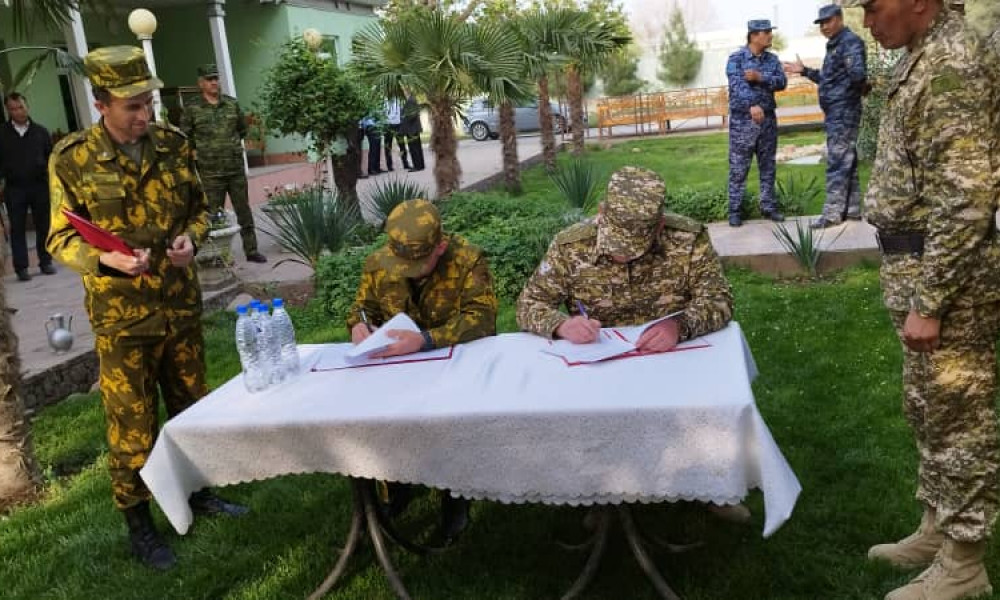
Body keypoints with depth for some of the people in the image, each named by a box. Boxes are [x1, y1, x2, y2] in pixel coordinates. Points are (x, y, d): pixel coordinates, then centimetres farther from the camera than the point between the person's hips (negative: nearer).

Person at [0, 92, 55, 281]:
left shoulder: (40, 131, 6)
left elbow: (51, 157, 8)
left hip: (39, 186, 1)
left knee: (43, 225, 7)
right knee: (17, 228, 3)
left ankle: (45, 262, 19)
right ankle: (21, 268, 6)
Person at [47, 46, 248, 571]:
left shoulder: (172, 143, -1)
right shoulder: (72, 159, -11)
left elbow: (198, 207, 11)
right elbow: (61, 240, -6)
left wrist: (190, 237, -11)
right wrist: (105, 258, -26)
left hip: (182, 304, 4)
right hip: (122, 316, -4)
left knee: (191, 405, 18)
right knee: (131, 421, 6)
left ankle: (197, 492, 38)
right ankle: (138, 523, 23)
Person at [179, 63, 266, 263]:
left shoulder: (232, 103, 7)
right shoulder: (192, 108, -4)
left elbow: (242, 129, 19)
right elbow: (185, 136, 2)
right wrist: (200, 150, 4)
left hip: (236, 169, 3)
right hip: (210, 172, -3)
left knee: (244, 211, 9)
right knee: (215, 216, 3)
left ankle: (251, 250, 17)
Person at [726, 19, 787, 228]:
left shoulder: (772, 59, 10)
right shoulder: (736, 58, -6)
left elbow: (782, 82, -2)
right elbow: (737, 85, -21)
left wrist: (760, 77, -19)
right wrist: (752, 105, -37)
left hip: (768, 119, 5)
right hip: (742, 120, -5)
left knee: (768, 166, 10)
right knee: (738, 168, -1)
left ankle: (768, 207, 20)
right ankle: (734, 211, 6)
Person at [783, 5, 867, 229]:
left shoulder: (851, 41, -12)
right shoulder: (834, 45, 18)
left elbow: (858, 75, -23)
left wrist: (861, 82, -39)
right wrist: (805, 71, 29)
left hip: (844, 112, -10)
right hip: (835, 113, 10)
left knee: (837, 164, -10)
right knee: (847, 162, 12)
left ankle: (832, 214, -9)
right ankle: (852, 209, 18)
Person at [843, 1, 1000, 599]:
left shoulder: (952, 65, -19)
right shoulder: (926, 55, 11)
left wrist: (928, 301, -23)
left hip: (948, 276, -10)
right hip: (921, 266, 10)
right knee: (930, 411, 19)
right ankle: (937, 531, 35)